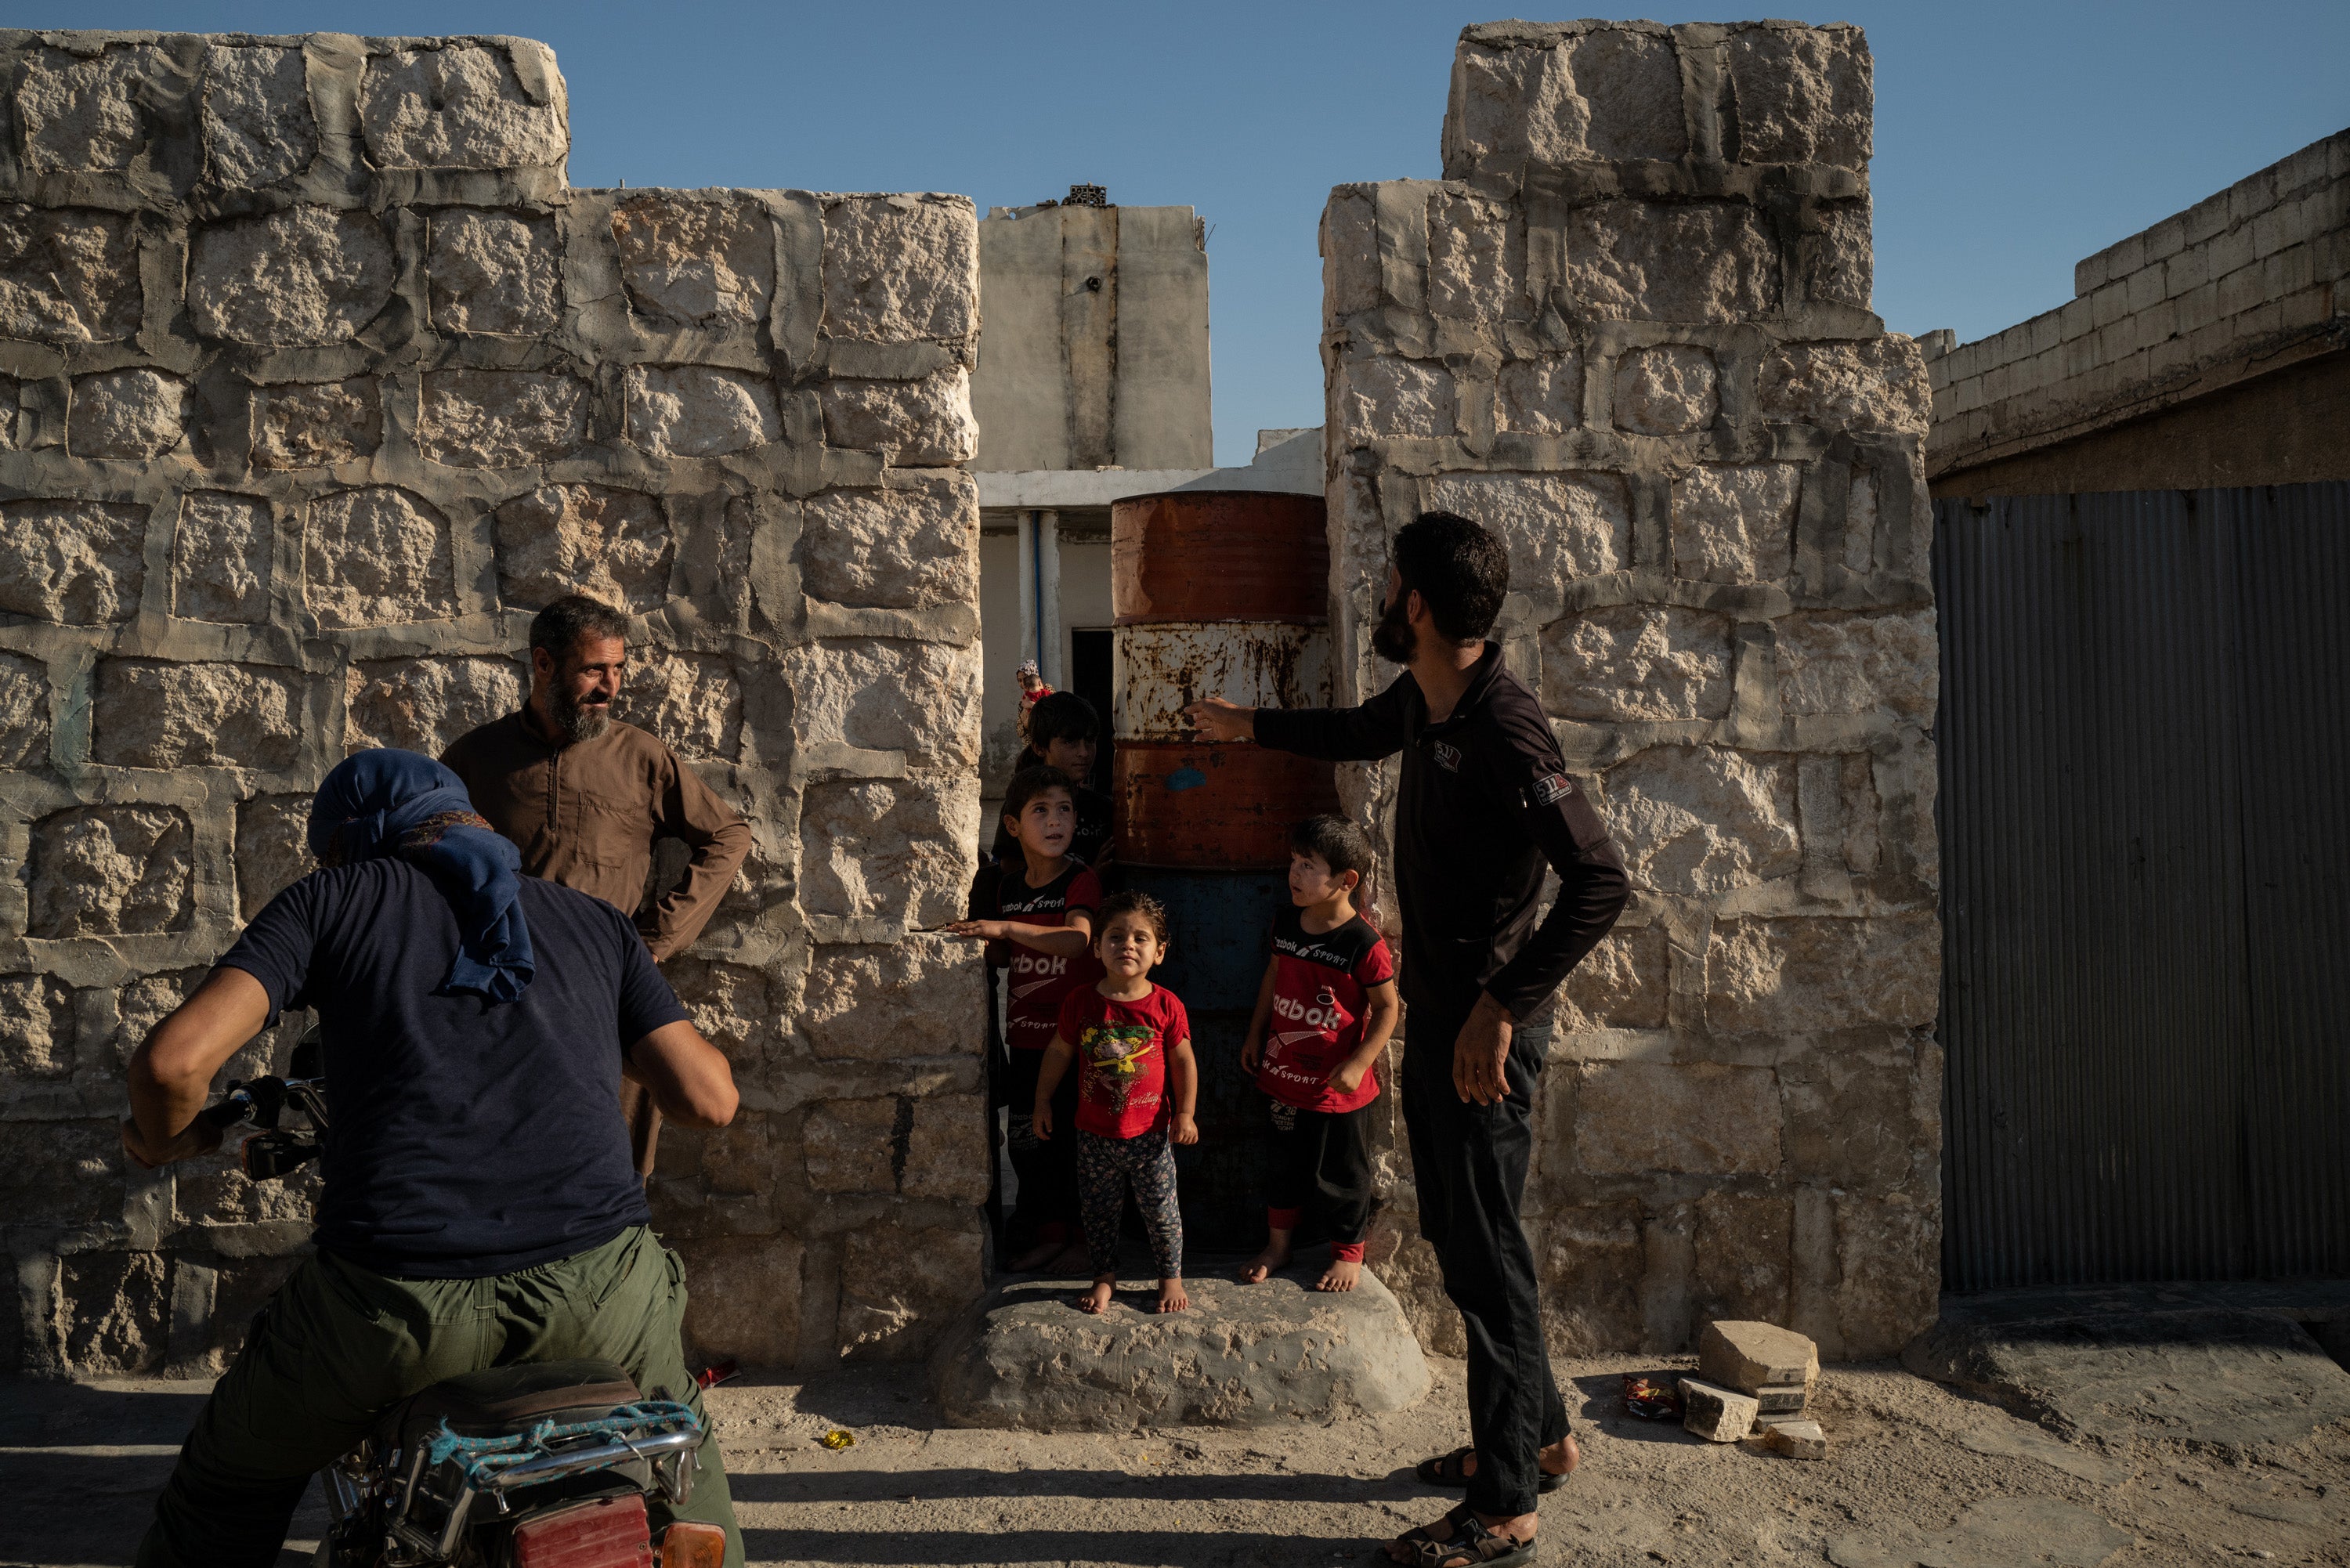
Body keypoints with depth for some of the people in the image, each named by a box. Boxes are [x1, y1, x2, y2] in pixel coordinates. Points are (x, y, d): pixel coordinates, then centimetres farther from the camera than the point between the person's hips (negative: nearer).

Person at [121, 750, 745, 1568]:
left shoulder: (331, 898, 14)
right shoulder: (595, 921, 20)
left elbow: (175, 1057, 0)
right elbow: (710, 1099, 14)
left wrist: (161, 1139, 23)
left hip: (394, 1304, -1)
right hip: (592, 1286, 2)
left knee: (233, 1486, 31)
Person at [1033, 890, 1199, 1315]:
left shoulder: (1165, 1005, -10)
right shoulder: (1080, 1002, -8)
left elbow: (1184, 1060, 0)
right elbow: (1058, 1052, 4)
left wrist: (1185, 1114, -1)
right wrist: (1042, 1103, 8)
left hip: (1150, 1134, -1)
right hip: (1095, 1134, 1)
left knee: (1161, 1211, 10)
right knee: (1099, 1211, 14)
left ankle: (1171, 1276, 31)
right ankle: (1104, 1276, 34)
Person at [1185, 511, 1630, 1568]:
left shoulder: (1504, 729, -25)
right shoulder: (1421, 700, 4)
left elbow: (1600, 880, -28)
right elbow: (1362, 733, 28)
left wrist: (1501, 1008, -28)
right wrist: (1251, 726, 38)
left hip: (1482, 1032, -10)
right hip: (1432, 1012, 10)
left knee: (1483, 1254, -1)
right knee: (1456, 1234, 19)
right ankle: (1538, 1434, 36)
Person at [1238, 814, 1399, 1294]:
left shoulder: (1364, 943, -21)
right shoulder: (1286, 921, -3)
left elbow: (1388, 1007, -13)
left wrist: (1358, 1064, -19)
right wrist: (1255, 1035, 16)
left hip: (1338, 1087, -5)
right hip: (1283, 1075, 6)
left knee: (1339, 1174, 11)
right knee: (1282, 1164, 20)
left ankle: (1348, 1253, 32)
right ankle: (1277, 1244, 38)